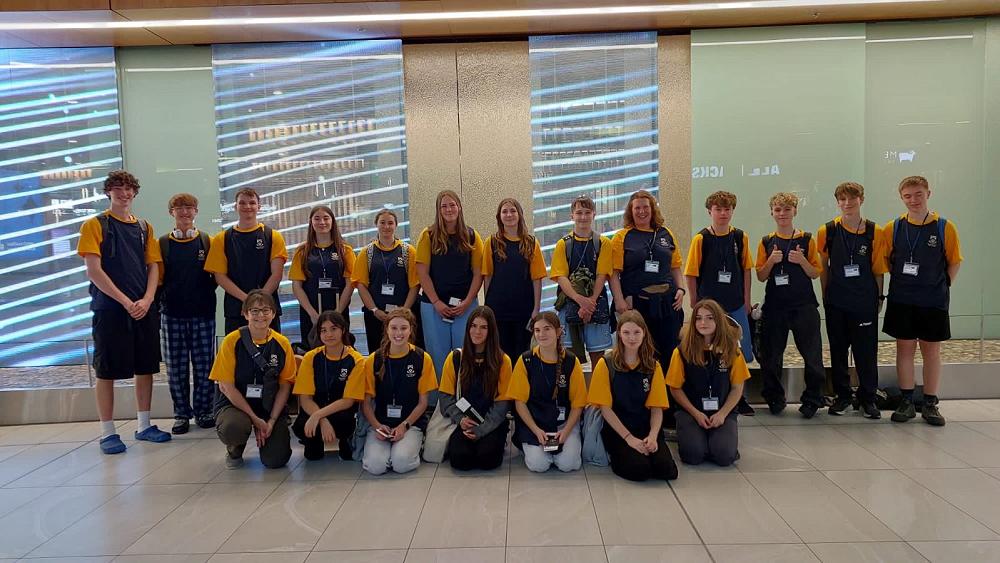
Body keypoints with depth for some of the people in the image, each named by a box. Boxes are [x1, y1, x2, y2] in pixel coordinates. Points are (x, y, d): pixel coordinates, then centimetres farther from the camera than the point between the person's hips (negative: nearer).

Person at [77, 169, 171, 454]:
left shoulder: (144, 227, 13)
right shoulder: (94, 225, 0)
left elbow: (153, 267, 10)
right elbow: (94, 270, -8)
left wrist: (146, 300, -7)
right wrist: (125, 301, -14)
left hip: (144, 309, 5)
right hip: (110, 309, -4)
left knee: (146, 367, 8)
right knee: (107, 370, 0)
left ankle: (144, 426, 19)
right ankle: (108, 432, 9)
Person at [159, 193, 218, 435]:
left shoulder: (207, 241, 6)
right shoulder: (163, 243, 8)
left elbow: (217, 274, 6)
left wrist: (207, 293, -3)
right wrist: (162, 299, -1)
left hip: (203, 313, -1)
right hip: (172, 314, 1)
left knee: (204, 365, 2)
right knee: (176, 367, 4)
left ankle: (203, 411, 15)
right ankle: (182, 413, 15)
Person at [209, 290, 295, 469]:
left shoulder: (282, 344, -3)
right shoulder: (232, 341, -9)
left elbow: (285, 386, 2)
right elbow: (226, 386, -9)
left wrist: (271, 420, -11)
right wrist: (255, 419, -13)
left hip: (270, 407, 2)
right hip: (234, 403, -2)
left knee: (276, 460, -15)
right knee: (232, 427, -36)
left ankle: (267, 435, 22)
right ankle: (234, 450, 3)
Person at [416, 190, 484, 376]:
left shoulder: (471, 236, 5)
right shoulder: (428, 235, 1)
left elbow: (478, 273, 4)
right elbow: (422, 272, -2)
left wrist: (467, 302, -7)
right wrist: (436, 302, -9)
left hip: (465, 305, 1)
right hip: (434, 305, -1)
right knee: (438, 356, 5)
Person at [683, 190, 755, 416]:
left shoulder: (741, 237, 4)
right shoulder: (701, 238, -6)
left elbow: (746, 270, 9)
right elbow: (691, 274, -4)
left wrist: (746, 300, 6)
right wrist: (695, 304, -5)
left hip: (736, 306, 3)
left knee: (741, 354, 8)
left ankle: (738, 397, 24)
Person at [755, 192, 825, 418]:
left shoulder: (807, 239, 3)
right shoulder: (766, 242, 6)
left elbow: (815, 273, 3)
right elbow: (761, 276, 5)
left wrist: (802, 260, -15)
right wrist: (771, 260, -12)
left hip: (804, 305, -1)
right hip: (775, 305, 1)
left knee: (812, 355, 0)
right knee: (771, 355, 5)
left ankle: (812, 399, 14)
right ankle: (775, 398, 20)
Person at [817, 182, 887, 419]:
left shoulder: (874, 232, -1)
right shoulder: (827, 231, 0)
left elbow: (878, 268, 3)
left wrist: (879, 297, 3)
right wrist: (826, 295, 5)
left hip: (865, 302, -1)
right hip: (836, 302, 1)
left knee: (867, 352, 3)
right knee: (838, 351, 9)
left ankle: (867, 399, 16)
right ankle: (842, 396, 22)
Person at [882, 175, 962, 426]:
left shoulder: (945, 227, -3)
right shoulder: (893, 228, 0)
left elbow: (954, 262, 5)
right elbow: (886, 260, 9)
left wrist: (942, 287, 2)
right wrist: (901, 281, 2)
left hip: (933, 302, -1)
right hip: (901, 301, 1)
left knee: (932, 351, 6)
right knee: (904, 349, 6)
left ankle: (930, 404, 16)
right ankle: (907, 402, 16)